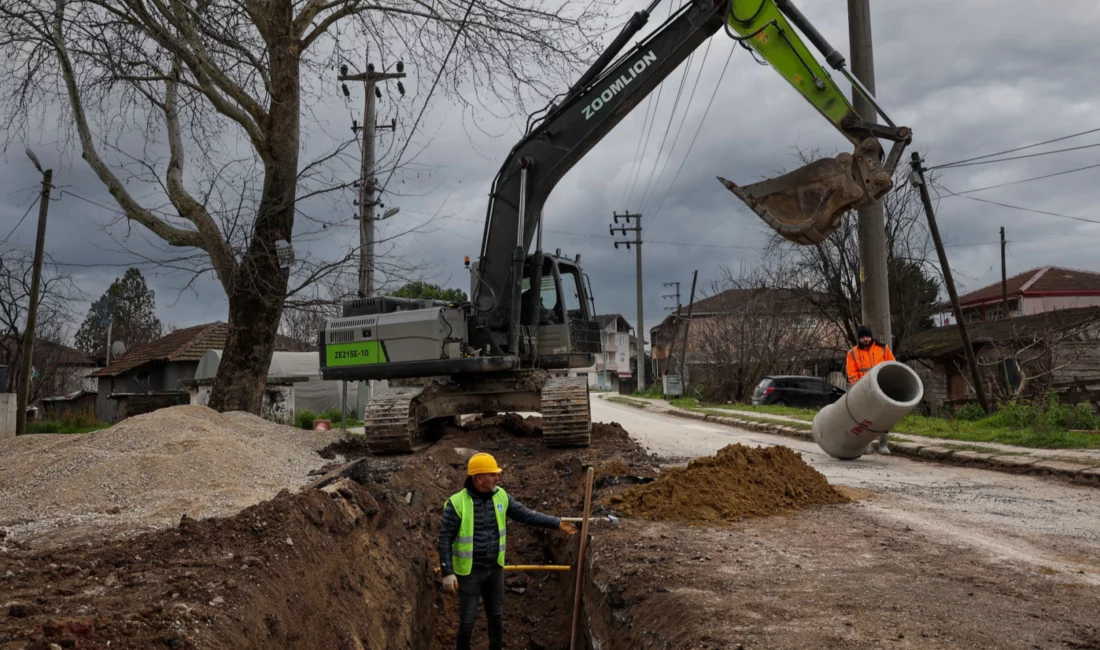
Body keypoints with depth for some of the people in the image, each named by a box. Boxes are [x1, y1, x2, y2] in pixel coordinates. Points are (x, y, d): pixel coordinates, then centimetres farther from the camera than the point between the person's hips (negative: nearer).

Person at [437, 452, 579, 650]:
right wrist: (447, 572, -19)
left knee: (496, 616, 17)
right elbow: (445, 540, -15)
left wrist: (558, 523, -2)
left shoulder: (500, 496, -3)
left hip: (495, 568, 5)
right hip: (469, 572, -5)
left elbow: (527, 515, 2)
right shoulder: (457, 503, -18)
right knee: (468, 619, 4)